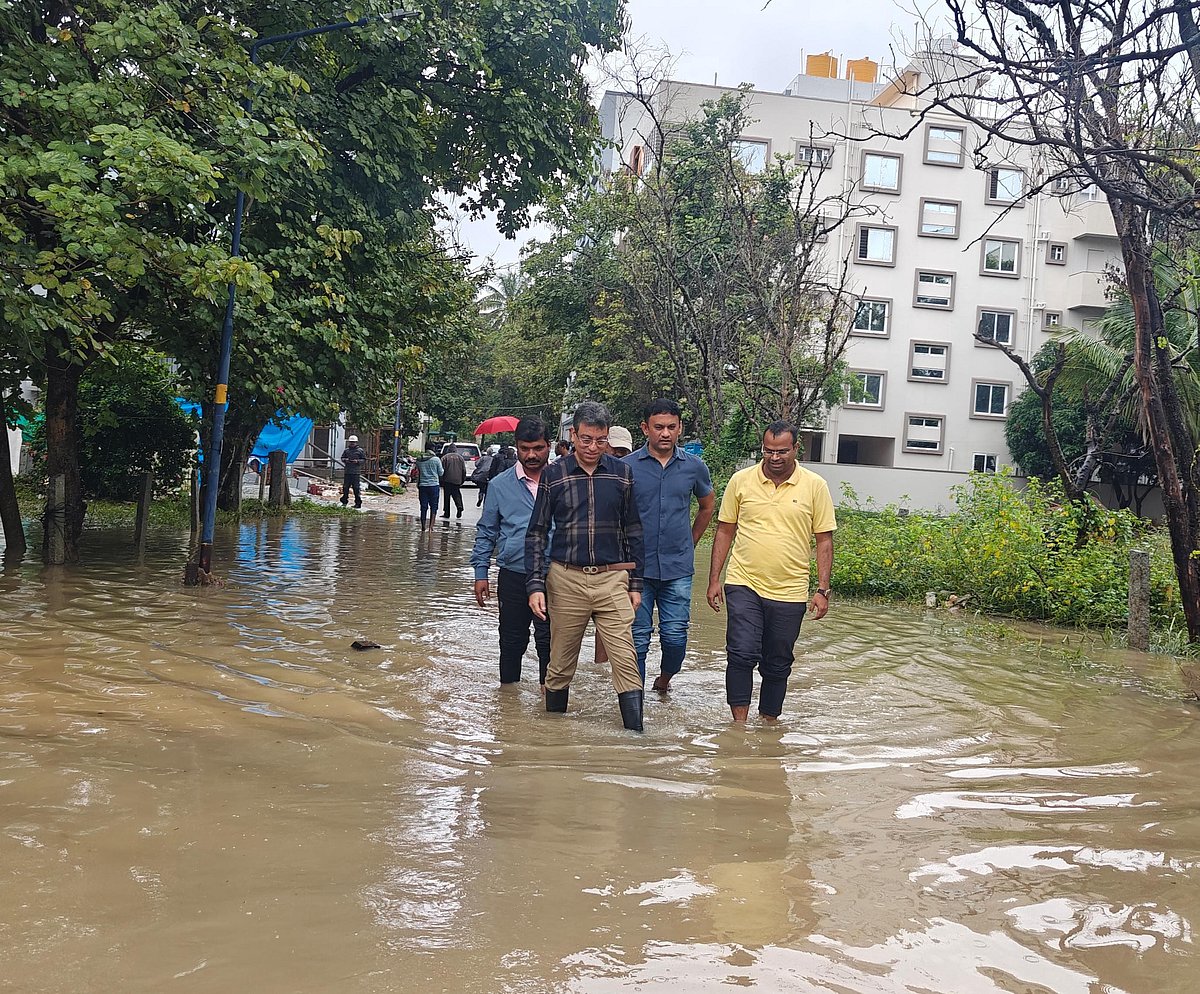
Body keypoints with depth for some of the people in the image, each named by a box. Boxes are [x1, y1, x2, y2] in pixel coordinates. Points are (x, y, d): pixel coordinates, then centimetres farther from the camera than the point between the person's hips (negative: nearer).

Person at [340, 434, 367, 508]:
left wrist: (357, 461, -13)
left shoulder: (360, 450, 3)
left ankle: (358, 503, 0)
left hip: (356, 472, -4)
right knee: (345, 487, 6)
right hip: (347, 472, 4)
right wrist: (345, 460, -3)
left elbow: (364, 460, 3)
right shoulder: (346, 450, 13)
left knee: (356, 488, -6)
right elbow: (342, 458, 20)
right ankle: (344, 501, 16)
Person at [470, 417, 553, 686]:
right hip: (513, 576, 1)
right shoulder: (500, 485, 4)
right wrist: (481, 573, 5)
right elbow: (486, 531, 10)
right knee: (512, 641, 11)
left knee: (549, 639, -3)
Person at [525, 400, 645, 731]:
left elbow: (633, 531, 11)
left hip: (612, 580, 1)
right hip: (566, 580, 0)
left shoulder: (622, 473, 5)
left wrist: (635, 584, 8)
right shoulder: (553, 474, 1)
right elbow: (537, 533, 4)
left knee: (626, 663, -7)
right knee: (560, 665, 9)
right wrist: (535, 585, -4)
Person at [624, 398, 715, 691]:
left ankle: (665, 676, 31)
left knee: (675, 635, 0)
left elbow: (707, 506, 21)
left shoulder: (694, 467, 3)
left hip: (678, 568, 1)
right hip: (637, 567, -1)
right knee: (637, 639, 3)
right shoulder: (627, 467, -3)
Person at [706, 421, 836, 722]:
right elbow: (725, 531, 8)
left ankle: (769, 725, 26)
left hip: (790, 592, 1)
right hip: (744, 585, 0)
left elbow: (824, 540, 3)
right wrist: (714, 580, 5)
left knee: (777, 665, 10)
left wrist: (823, 590, -2)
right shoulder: (741, 480, 2)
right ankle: (739, 724, -3)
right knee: (741, 654, -14)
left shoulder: (815, 486, 0)